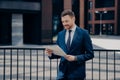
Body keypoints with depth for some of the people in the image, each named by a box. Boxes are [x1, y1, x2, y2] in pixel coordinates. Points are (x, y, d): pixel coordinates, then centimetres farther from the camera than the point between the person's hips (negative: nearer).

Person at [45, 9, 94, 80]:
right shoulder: (60, 34, 9)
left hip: (77, 73, -4)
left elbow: (90, 54, -5)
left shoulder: (83, 33, -5)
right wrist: (51, 54, -6)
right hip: (62, 72, 4)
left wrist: (75, 58, -18)